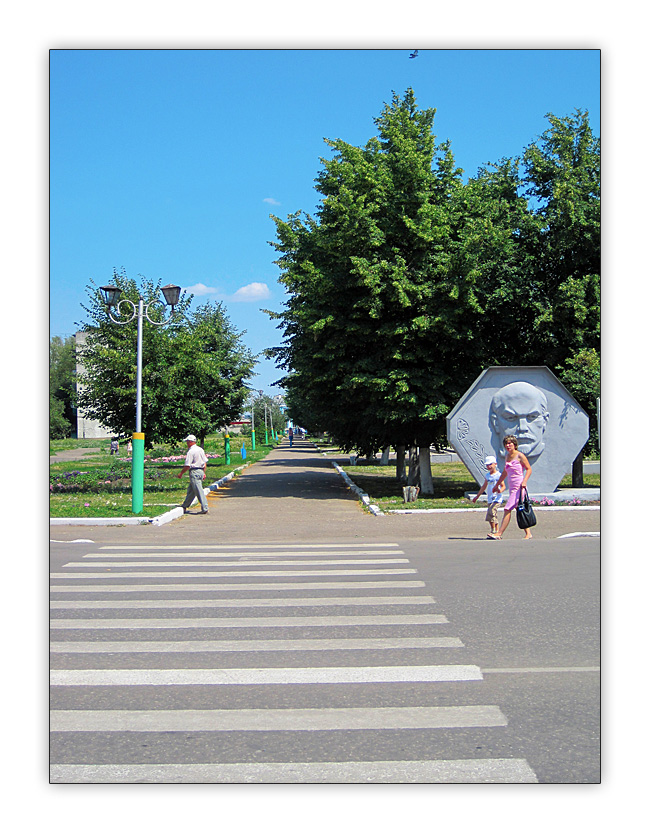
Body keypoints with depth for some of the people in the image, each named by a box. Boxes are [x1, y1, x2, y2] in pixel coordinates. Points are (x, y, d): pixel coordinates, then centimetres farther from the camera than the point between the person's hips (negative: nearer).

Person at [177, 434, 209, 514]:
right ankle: (185, 506, 28)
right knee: (190, 489, 18)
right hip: (201, 471, 9)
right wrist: (204, 473, 23)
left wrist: (181, 473, -4)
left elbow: (187, 466, -16)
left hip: (194, 471, -9)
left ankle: (205, 508, -10)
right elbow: (205, 462, 16)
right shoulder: (200, 450, 12)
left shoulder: (191, 451, -14)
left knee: (199, 491, -7)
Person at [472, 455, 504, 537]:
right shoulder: (487, 475, 15)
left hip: (497, 498, -7)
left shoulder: (498, 475, -5)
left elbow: (503, 486, -4)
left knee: (490, 512, -22)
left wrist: (500, 490, -27)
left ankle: (493, 531, -18)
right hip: (490, 499, 7)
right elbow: (484, 487, 26)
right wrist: (477, 496, 30)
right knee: (493, 516, 6)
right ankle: (497, 531, 14)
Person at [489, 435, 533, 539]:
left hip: (518, 487, -8)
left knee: (507, 509, -13)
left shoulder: (520, 456, -7)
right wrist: (497, 484, 32)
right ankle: (528, 533, 14)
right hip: (511, 488, 8)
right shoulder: (507, 456, 15)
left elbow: (529, 469, -6)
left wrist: (524, 481, -21)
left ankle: (499, 533, -13)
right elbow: (505, 472, 27)